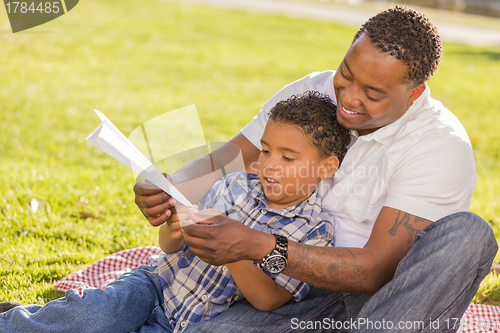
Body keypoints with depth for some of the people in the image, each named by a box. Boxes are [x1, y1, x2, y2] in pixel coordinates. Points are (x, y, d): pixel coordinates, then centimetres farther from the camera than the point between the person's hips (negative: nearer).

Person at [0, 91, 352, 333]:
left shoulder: (316, 231, -10)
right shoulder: (236, 185, -1)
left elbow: (268, 299, -18)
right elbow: (169, 246, 5)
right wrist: (173, 232, -20)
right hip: (160, 283, 3)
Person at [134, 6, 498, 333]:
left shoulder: (442, 146, -18)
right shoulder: (310, 93, -1)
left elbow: (376, 271, -23)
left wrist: (256, 246, -33)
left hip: (394, 302, -2)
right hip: (308, 294, 3)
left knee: (468, 232, -34)